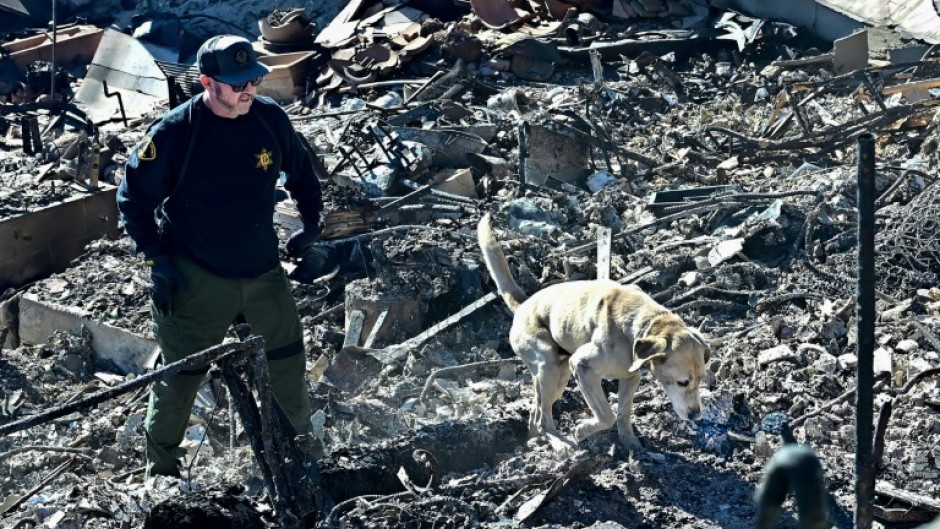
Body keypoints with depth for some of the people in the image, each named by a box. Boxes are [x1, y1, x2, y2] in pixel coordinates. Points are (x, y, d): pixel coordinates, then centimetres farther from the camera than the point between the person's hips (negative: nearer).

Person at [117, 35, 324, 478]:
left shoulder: (270, 118, -6)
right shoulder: (175, 133, -18)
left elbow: (300, 166, 14)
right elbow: (134, 196, -9)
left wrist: (311, 221, 9)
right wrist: (157, 261, -13)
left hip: (263, 269, 5)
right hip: (197, 279, -4)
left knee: (288, 356, 17)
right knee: (181, 374, 4)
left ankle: (302, 438, 41)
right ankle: (161, 469, 23)